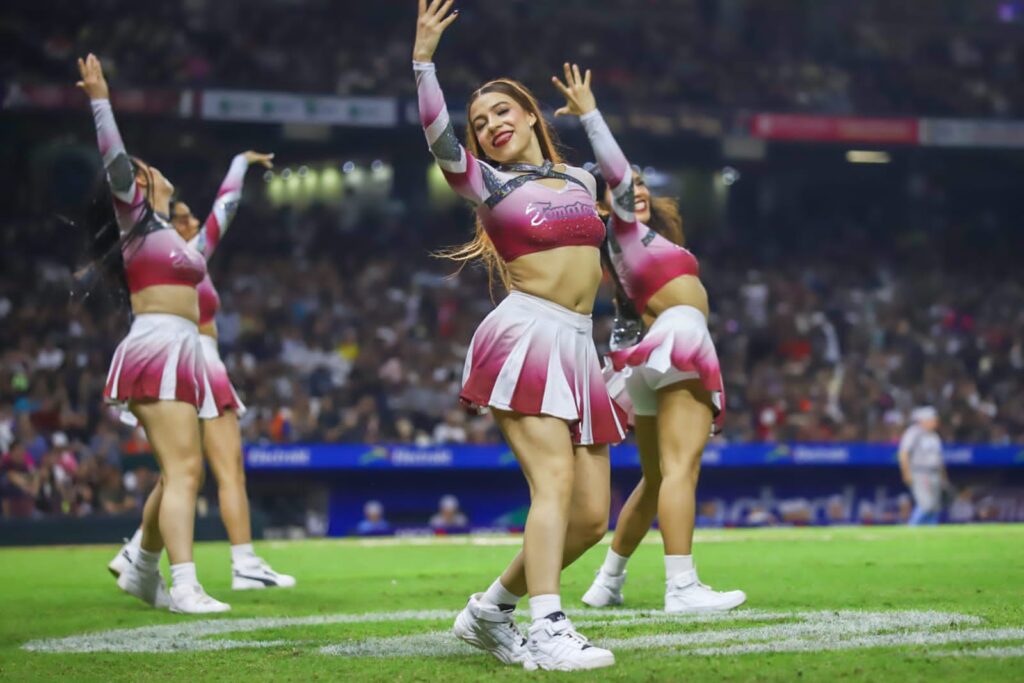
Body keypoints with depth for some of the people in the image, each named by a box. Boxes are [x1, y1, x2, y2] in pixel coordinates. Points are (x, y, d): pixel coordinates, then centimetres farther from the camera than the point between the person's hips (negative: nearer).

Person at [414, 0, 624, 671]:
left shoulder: (581, 180, 19)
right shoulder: (487, 183, 5)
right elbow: (439, 136, -14)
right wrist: (424, 59, -22)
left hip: (579, 348, 6)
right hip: (525, 334, -6)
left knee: (591, 515, 0)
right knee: (554, 481, -23)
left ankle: (492, 609, 16)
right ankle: (550, 634, -28)